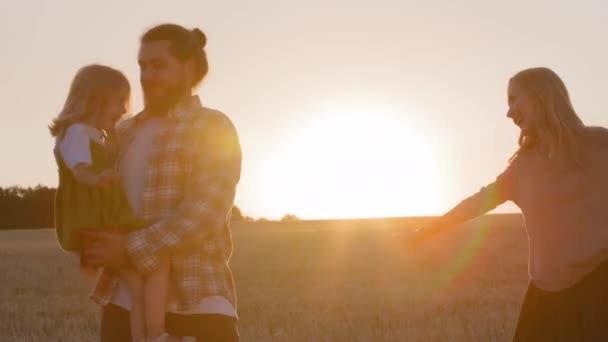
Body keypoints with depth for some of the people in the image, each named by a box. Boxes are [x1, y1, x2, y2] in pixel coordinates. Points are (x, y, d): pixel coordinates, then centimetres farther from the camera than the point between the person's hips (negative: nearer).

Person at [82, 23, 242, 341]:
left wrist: (133, 249, -19)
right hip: (124, 295, 6)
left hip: (195, 295, -6)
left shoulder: (214, 128, 0)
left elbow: (205, 211, -14)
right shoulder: (124, 133, 18)